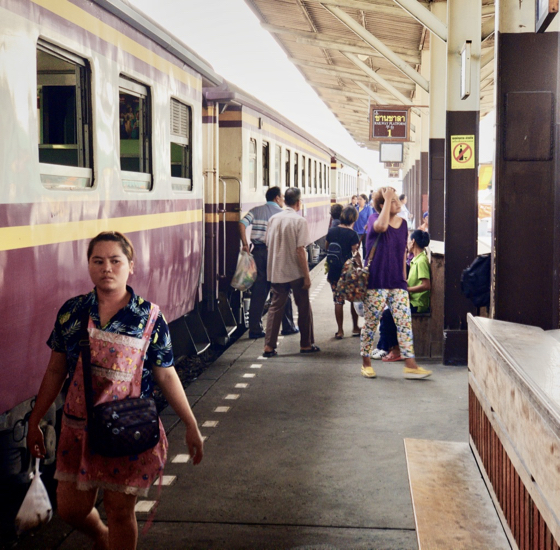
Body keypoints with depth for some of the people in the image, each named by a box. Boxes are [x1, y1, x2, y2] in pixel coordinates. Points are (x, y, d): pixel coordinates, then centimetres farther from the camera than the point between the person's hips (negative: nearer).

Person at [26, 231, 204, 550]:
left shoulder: (149, 317, -6)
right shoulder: (72, 312, 0)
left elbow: (166, 375, -1)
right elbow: (56, 370, 8)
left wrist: (191, 426, 0)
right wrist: (35, 421, 11)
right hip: (78, 427, 3)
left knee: (120, 509, 5)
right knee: (71, 508, 12)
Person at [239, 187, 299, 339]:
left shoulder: (255, 211, 10)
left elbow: (242, 224, -5)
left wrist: (245, 244, -3)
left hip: (258, 252, 3)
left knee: (258, 292, 6)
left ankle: (255, 329, 4)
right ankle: (288, 326, 19)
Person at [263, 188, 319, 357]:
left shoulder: (273, 219, 4)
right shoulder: (299, 221, -12)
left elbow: (268, 245, 8)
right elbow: (300, 250, -16)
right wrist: (307, 276, -11)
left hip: (277, 272, 4)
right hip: (296, 272, -4)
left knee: (275, 307, 8)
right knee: (304, 308, 10)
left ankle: (269, 346, 2)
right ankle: (306, 344, 19)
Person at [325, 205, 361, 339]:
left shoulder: (331, 231, 2)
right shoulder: (352, 234, -11)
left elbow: (327, 248, 14)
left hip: (334, 271, 3)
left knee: (338, 301, 6)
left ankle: (340, 331, 7)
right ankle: (355, 328, 20)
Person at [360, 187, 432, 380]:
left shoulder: (403, 223, 10)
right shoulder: (374, 218, -5)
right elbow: (381, 226, -32)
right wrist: (388, 199, -24)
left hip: (397, 283, 5)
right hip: (375, 282, -4)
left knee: (404, 321, -3)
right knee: (371, 323, 4)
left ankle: (410, 365, -3)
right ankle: (366, 363, 17)